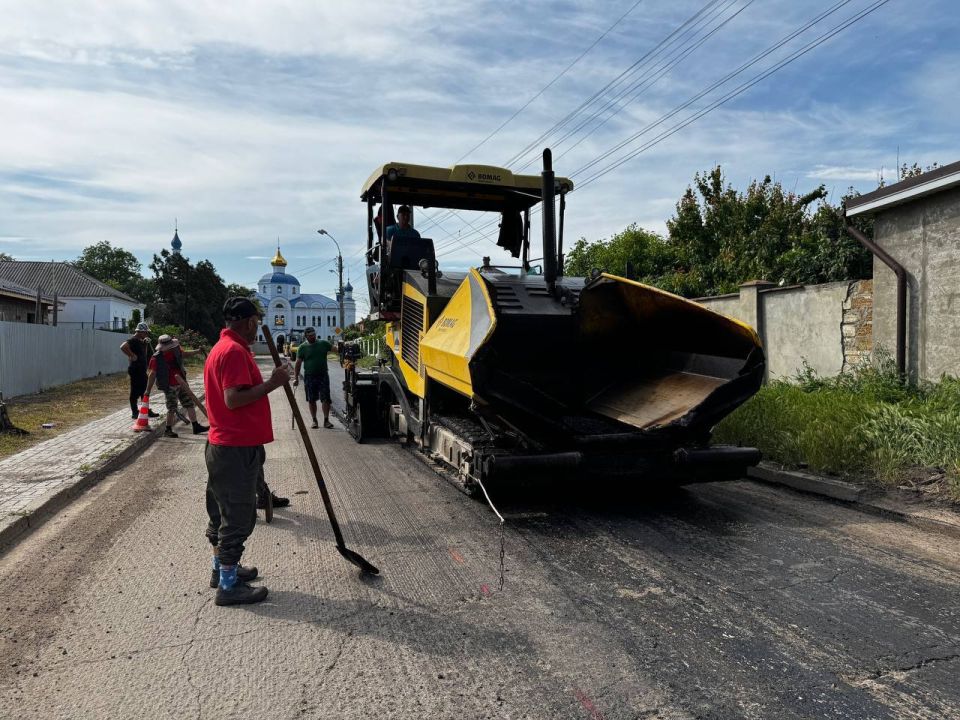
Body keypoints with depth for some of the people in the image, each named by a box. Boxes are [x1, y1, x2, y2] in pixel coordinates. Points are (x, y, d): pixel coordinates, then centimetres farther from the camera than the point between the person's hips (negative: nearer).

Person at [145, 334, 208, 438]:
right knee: (172, 408, -1)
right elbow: (152, 374, -15)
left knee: (190, 404, 9)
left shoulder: (175, 351, -1)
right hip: (170, 386, -7)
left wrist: (197, 351, 13)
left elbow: (184, 353, 23)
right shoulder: (156, 358, -17)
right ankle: (167, 430, 15)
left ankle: (196, 427, 17)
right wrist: (148, 391, -14)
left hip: (181, 384, 7)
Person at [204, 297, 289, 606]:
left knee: (223, 511, 20)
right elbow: (233, 400, -26)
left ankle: (222, 568, 34)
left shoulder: (222, 348, 15)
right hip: (237, 449, -11)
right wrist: (271, 383, -23)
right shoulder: (235, 351, -19)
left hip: (223, 446, 11)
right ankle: (228, 586, 7)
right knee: (237, 516, -2)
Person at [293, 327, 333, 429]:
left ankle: (326, 420, 3)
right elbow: (298, 364, 2)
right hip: (309, 377, 0)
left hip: (323, 375, 0)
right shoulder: (302, 348, 2)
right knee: (311, 400, 5)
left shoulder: (323, 344, 5)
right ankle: (314, 421, 16)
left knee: (325, 399, -3)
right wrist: (296, 378, -5)